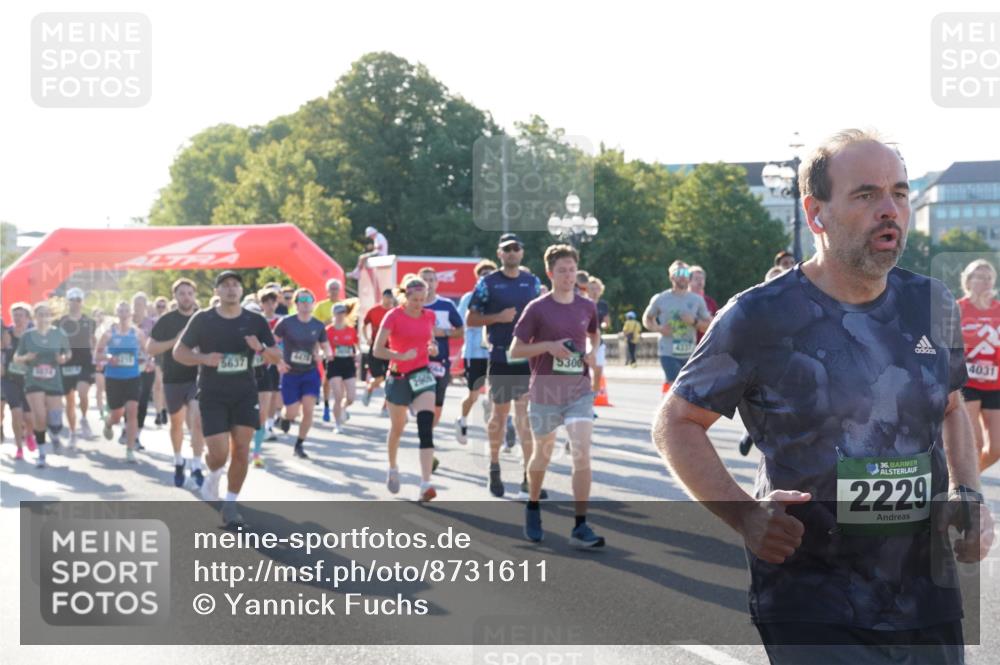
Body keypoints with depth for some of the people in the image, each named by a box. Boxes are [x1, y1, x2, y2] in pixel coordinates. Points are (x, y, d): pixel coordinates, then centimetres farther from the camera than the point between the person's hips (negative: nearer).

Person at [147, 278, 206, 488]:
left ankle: (196, 467, -13)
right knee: (176, 423, 16)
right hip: (173, 379, 1)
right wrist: (175, 341, -16)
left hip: (198, 377, -1)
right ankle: (178, 462, 36)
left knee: (198, 420, -18)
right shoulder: (166, 320, -2)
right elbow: (150, 348, -4)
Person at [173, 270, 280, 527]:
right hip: (212, 396, -2)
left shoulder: (255, 321, 1)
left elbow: (276, 357, 5)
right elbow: (178, 352, 0)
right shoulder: (202, 319, -4)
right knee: (219, 453, -9)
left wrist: (261, 348, -18)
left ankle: (230, 505, 10)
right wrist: (204, 358, -19)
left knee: (241, 451, -3)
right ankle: (213, 476, 27)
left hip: (245, 395, 2)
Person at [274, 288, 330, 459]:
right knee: (292, 413, -5)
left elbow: (326, 347, 11)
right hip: (290, 373, -2)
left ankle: (299, 445, 8)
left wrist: (323, 354, -12)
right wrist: (278, 362, -13)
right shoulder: (286, 322, -9)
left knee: (308, 409, -10)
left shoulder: (318, 326, 1)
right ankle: (285, 417, 35)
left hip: (310, 373, 2)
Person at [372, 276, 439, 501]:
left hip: (422, 374, 2)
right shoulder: (393, 316, -11)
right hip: (398, 377, -2)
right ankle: (392, 468, 45)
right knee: (397, 427, 15)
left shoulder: (429, 316, 2)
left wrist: (433, 347, -4)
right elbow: (377, 350, -13)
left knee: (426, 426, -17)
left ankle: (425, 484, -22)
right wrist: (401, 356, -29)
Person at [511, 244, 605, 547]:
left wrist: (593, 352, 3)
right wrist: (550, 346, -18)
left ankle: (580, 527, -11)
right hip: (545, 393, -1)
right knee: (542, 454, 15)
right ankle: (532, 509, 41)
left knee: (582, 454, -14)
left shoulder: (587, 306, 4)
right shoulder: (537, 308, -6)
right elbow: (515, 349, -4)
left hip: (580, 391, 1)